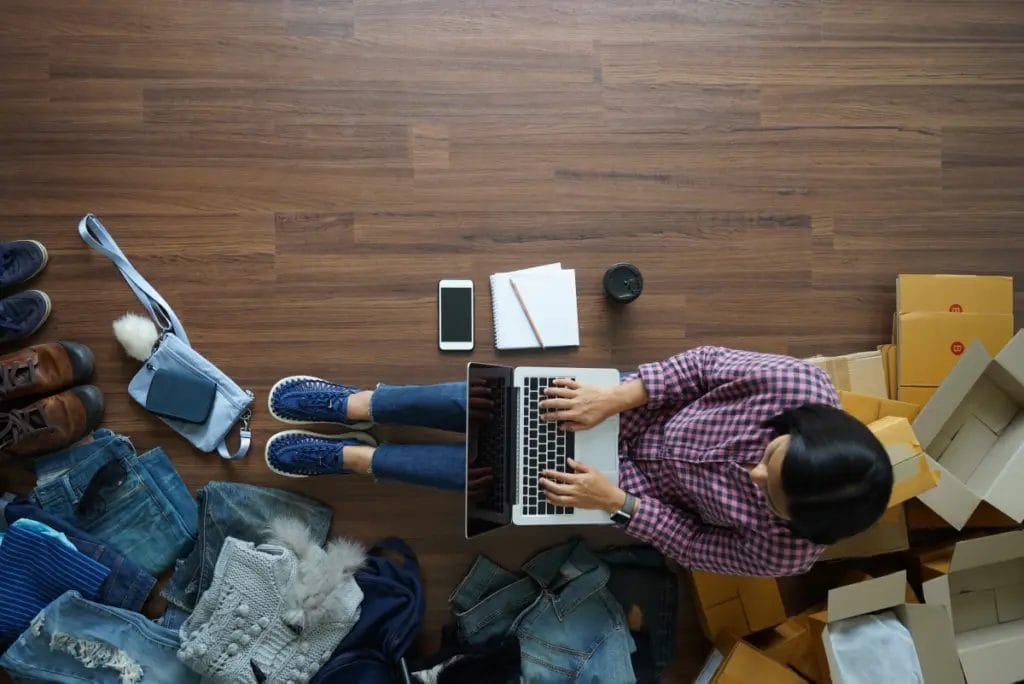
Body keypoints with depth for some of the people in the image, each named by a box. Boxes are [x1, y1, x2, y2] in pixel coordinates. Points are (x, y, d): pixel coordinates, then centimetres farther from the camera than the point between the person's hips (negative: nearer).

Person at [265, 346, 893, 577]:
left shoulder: (789, 550, -26)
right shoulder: (803, 388, -29)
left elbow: (693, 545, -13)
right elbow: (709, 363, -19)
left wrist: (616, 502, -22)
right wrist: (614, 396, -26)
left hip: (641, 484, -1)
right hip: (640, 411, 2)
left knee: (482, 470, -2)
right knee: (476, 403, -3)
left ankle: (344, 457, 23)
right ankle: (346, 405, 24)